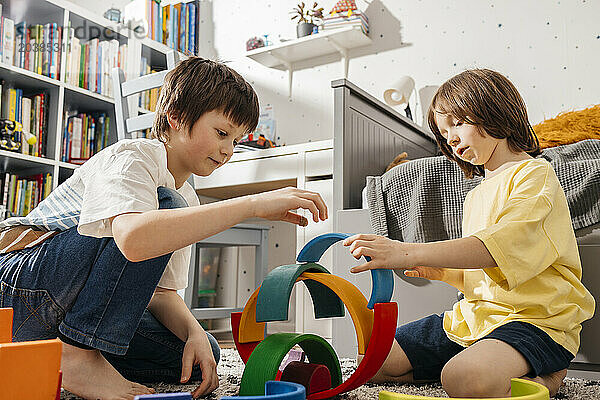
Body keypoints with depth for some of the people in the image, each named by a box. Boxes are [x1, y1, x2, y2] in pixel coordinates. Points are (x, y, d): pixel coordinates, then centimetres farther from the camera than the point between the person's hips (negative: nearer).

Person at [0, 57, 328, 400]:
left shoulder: (187, 200, 8)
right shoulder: (131, 157, -18)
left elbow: (162, 292, 6)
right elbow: (133, 238, -42)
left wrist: (195, 333, -16)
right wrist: (255, 204, -42)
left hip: (72, 306, 8)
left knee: (199, 355, -6)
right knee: (165, 208, -27)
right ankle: (78, 357, -19)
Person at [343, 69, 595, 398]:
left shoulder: (534, 173, -6)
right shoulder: (475, 196, 21)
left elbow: (498, 246, -25)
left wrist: (410, 253, -33)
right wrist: (442, 272, 4)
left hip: (536, 319, -9)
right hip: (474, 318, 9)